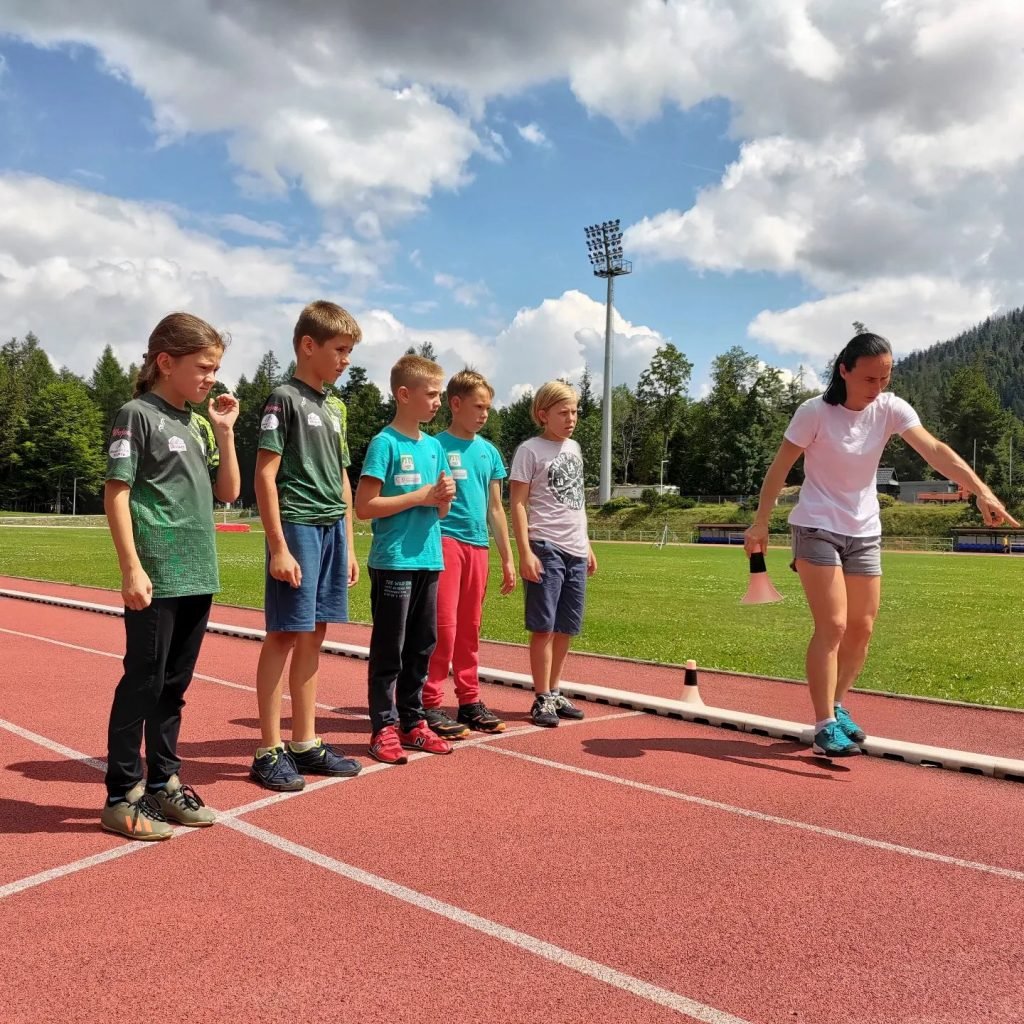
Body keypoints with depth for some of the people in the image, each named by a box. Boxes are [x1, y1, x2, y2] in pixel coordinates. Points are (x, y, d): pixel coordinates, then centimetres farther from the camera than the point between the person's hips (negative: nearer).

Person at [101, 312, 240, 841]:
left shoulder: (197, 423, 14)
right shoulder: (137, 414, -6)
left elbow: (227, 492, 15)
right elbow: (115, 494, -11)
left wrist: (224, 432, 5)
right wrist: (131, 568, -17)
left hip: (197, 575, 7)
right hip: (156, 577, -7)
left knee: (174, 685, 14)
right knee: (143, 683, 0)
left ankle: (164, 782, 25)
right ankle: (123, 796, 11)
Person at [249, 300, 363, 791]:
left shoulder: (336, 407, 16)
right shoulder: (285, 398, -6)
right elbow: (265, 475, -11)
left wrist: (349, 543, 15)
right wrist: (278, 546, -15)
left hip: (332, 529, 7)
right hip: (298, 526, -7)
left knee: (314, 635, 10)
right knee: (285, 634, -3)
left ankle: (305, 743, 18)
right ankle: (269, 751, 7)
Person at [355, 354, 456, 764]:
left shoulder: (434, 446, 12)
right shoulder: (385, 443, -8)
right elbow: (364, 506, -14)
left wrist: (445, 496, -6)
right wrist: (420, 497, -14)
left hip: (428, 561, 7)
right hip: (393, 562, -7)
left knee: (422, 646, 13)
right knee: (389, 649, 1)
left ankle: (412, 722, 24)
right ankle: (384, 727, 12)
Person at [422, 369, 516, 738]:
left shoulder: (489, 451, 13)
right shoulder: (438, 446, -4)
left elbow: (495, 508, 17)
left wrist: (507, 558, 16)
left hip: (477, 545, 6)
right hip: (445, 541, -6)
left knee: (469, 628, 11)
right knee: (443, 626, -6)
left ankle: (470, 701, 20)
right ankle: (430, 705, 4)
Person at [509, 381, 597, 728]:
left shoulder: (574, 448, 15)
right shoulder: (530, 450, -6)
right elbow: (517, 504, -9)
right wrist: (525, 553, -17)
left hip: (576, 552, 7)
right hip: (546, 549, -7)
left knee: (567, 628, 12)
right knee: (543, 627, -1)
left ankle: (554, 692, 24)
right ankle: (542, 699, 9)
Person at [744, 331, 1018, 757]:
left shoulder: (891, 409, -7)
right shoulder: (815, 412, -16)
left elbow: (935, 451, -19)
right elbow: (779, 468, -10)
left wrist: (981, 492, -32)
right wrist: (759, 524, -9)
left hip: (864, 531, 5)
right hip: (817, 528, -5)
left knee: (861, 628, 8)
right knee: (832, 625, -13)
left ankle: (837, 706, 28)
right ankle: (825, 725, -4)